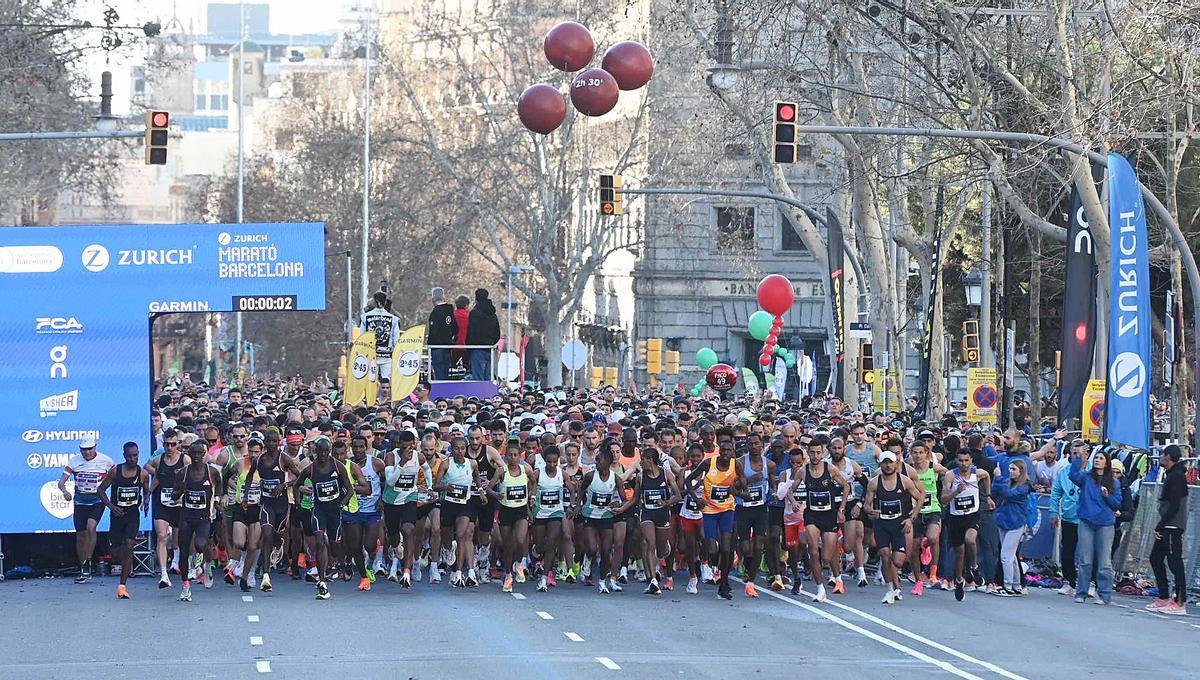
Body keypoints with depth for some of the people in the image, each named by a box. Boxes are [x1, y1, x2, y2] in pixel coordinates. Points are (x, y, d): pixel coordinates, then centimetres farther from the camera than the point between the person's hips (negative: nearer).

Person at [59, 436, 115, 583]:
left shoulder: (105, 461, -4)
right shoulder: (74, 461, -1)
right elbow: (61, 481, -6)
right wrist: (64, 490, -28)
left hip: (97, 500, -3)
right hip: (80, 501, 3)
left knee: (91, 528, -25)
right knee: (80, 535, 5)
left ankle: (88, 563, -19)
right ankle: (83, 571, 16)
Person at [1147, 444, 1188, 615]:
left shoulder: (1176, 476, -13)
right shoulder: (1170, 475, 18)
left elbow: (1174, 506, -19)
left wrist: (1159, 527, -17)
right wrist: (1160, 527, 15)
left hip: (1173, 527, -11)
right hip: (1167, 528, 11)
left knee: (1175, 563, -10)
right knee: (1155, 558, 14)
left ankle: (1180, 603, -10)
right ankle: (1164, 598, 19)